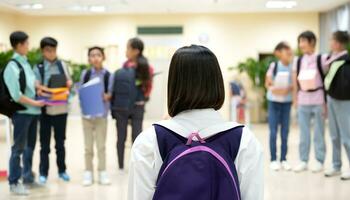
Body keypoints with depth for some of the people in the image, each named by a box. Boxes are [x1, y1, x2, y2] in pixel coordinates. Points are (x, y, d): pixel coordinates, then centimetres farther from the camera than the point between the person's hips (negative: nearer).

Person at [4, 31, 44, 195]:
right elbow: (16, 95, -18)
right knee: (18, 148, 0)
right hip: (21, 112, -8)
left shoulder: (26, 63, 10)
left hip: (33, 111, 8)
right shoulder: (12, 66, -14)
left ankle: (27, 176, 31)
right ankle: (14, 183, 10)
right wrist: (34, 103, -12)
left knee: (30, 146, 17)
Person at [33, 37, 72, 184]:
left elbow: (69, 82, 10)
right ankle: (43, 173, 13)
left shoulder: (62, 65, 7)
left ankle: (62, 170, 25)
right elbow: (36, 86, -5)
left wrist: (68, 84, -11)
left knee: (60, 142, 13)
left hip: (61, 109, 2)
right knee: (44, 143, 5)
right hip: (45, 109, -2)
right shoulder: (38, 68, -1)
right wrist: (40, 89, -25)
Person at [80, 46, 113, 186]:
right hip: (87, 113, 1)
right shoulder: (85, 74, 1)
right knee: (88, 146, 8)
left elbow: (110, 93, -2)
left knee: (101, 145, 6)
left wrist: (106, 96, -22)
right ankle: (88, 172, 18)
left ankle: (102, 172, 16)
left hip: (102, 114, -1)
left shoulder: (108, 75, -4)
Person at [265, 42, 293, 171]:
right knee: (273, 131, 0)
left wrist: (288, 89, -18)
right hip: (274, 102, -2)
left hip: (287, 102, 2)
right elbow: (267, 84, -1)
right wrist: (273, 89, -20)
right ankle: (273, 160, 9)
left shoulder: (293, 67, -4)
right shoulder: (273, 66, -9)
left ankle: (284, 159, 16)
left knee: (285, 132, 6)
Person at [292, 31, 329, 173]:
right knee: (303, 133, 7)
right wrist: (295, 100, 9)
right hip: (303, 101, 4)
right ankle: (303, 161, 15)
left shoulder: (322, 59, -5)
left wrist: (326, 102, -6)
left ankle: (319, 161, 12)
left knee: (319, 133, 3)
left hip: (318, 100, -4)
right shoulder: (298, 61, 8)